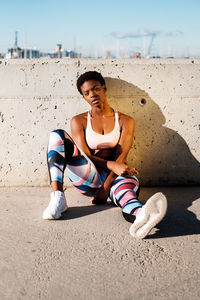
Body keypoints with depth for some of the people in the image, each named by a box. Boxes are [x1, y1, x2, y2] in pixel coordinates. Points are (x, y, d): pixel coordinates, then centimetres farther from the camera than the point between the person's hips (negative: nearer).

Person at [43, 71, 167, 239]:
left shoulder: (125, 121, 10)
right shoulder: (79, 121, 12)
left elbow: (121, 157, -3)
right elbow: (84, 156, -3)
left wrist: (106, 187, -19)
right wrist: (111, 165, -23)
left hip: (115, 177, -1)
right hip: (88, 178, 1)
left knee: (130, 181, -40)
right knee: (57, 136, -18)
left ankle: (139, 214, -77)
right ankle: (58, 197, -33)